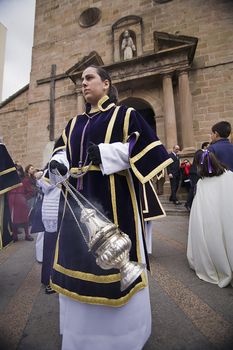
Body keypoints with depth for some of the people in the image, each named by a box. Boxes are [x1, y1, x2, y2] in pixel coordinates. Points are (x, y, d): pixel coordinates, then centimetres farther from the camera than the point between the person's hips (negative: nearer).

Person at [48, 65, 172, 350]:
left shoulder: (124, 114, 4)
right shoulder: (74, 123, 21)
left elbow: (144, 145, -7)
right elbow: (62, 150, 20)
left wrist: (105, 152, -16)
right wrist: (58, 164, -4)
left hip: (112, 198, -6)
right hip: (79, 197, 6)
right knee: (80, 257, 13)